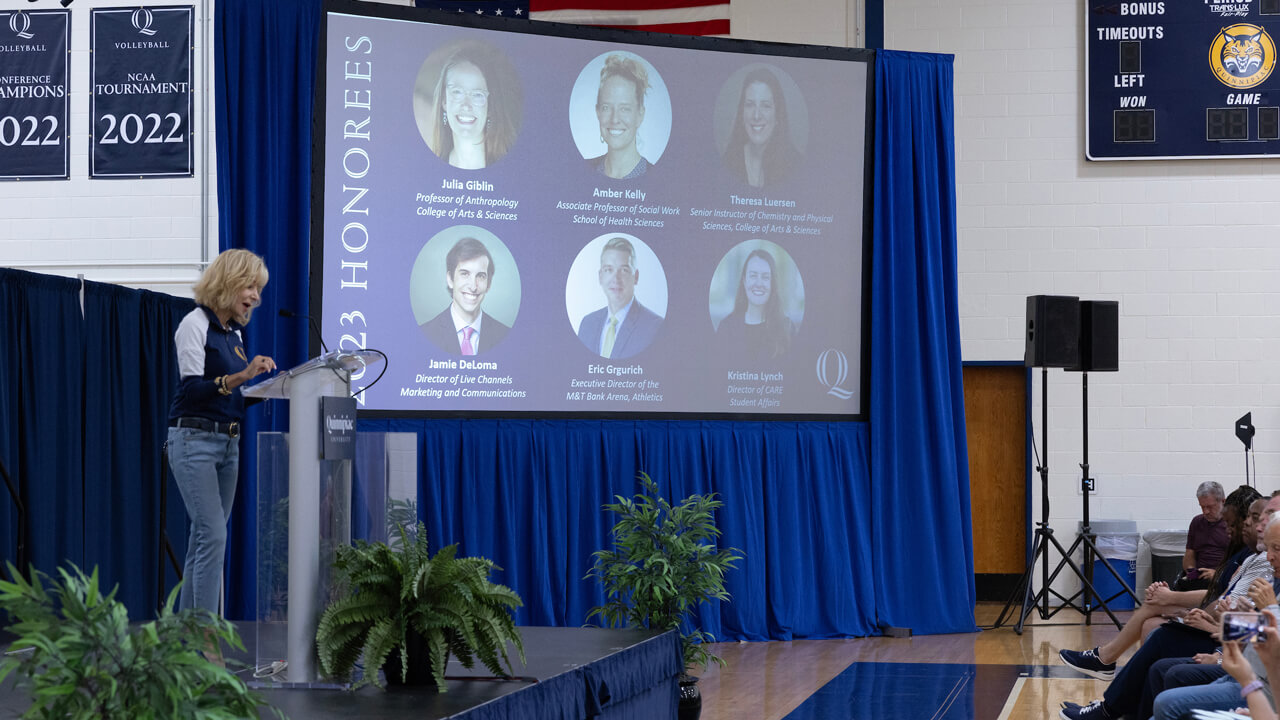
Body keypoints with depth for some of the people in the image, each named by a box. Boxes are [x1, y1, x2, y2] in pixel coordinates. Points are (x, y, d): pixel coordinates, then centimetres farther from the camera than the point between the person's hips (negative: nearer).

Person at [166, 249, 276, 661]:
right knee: (213, 535, -15)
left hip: (227, 442, 8)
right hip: (194, 440, -8)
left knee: (204, 538, 7)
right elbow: (192, 388, -19)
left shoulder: (234, 333, 16)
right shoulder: (196, 325, -8)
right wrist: (239, 377, -30)